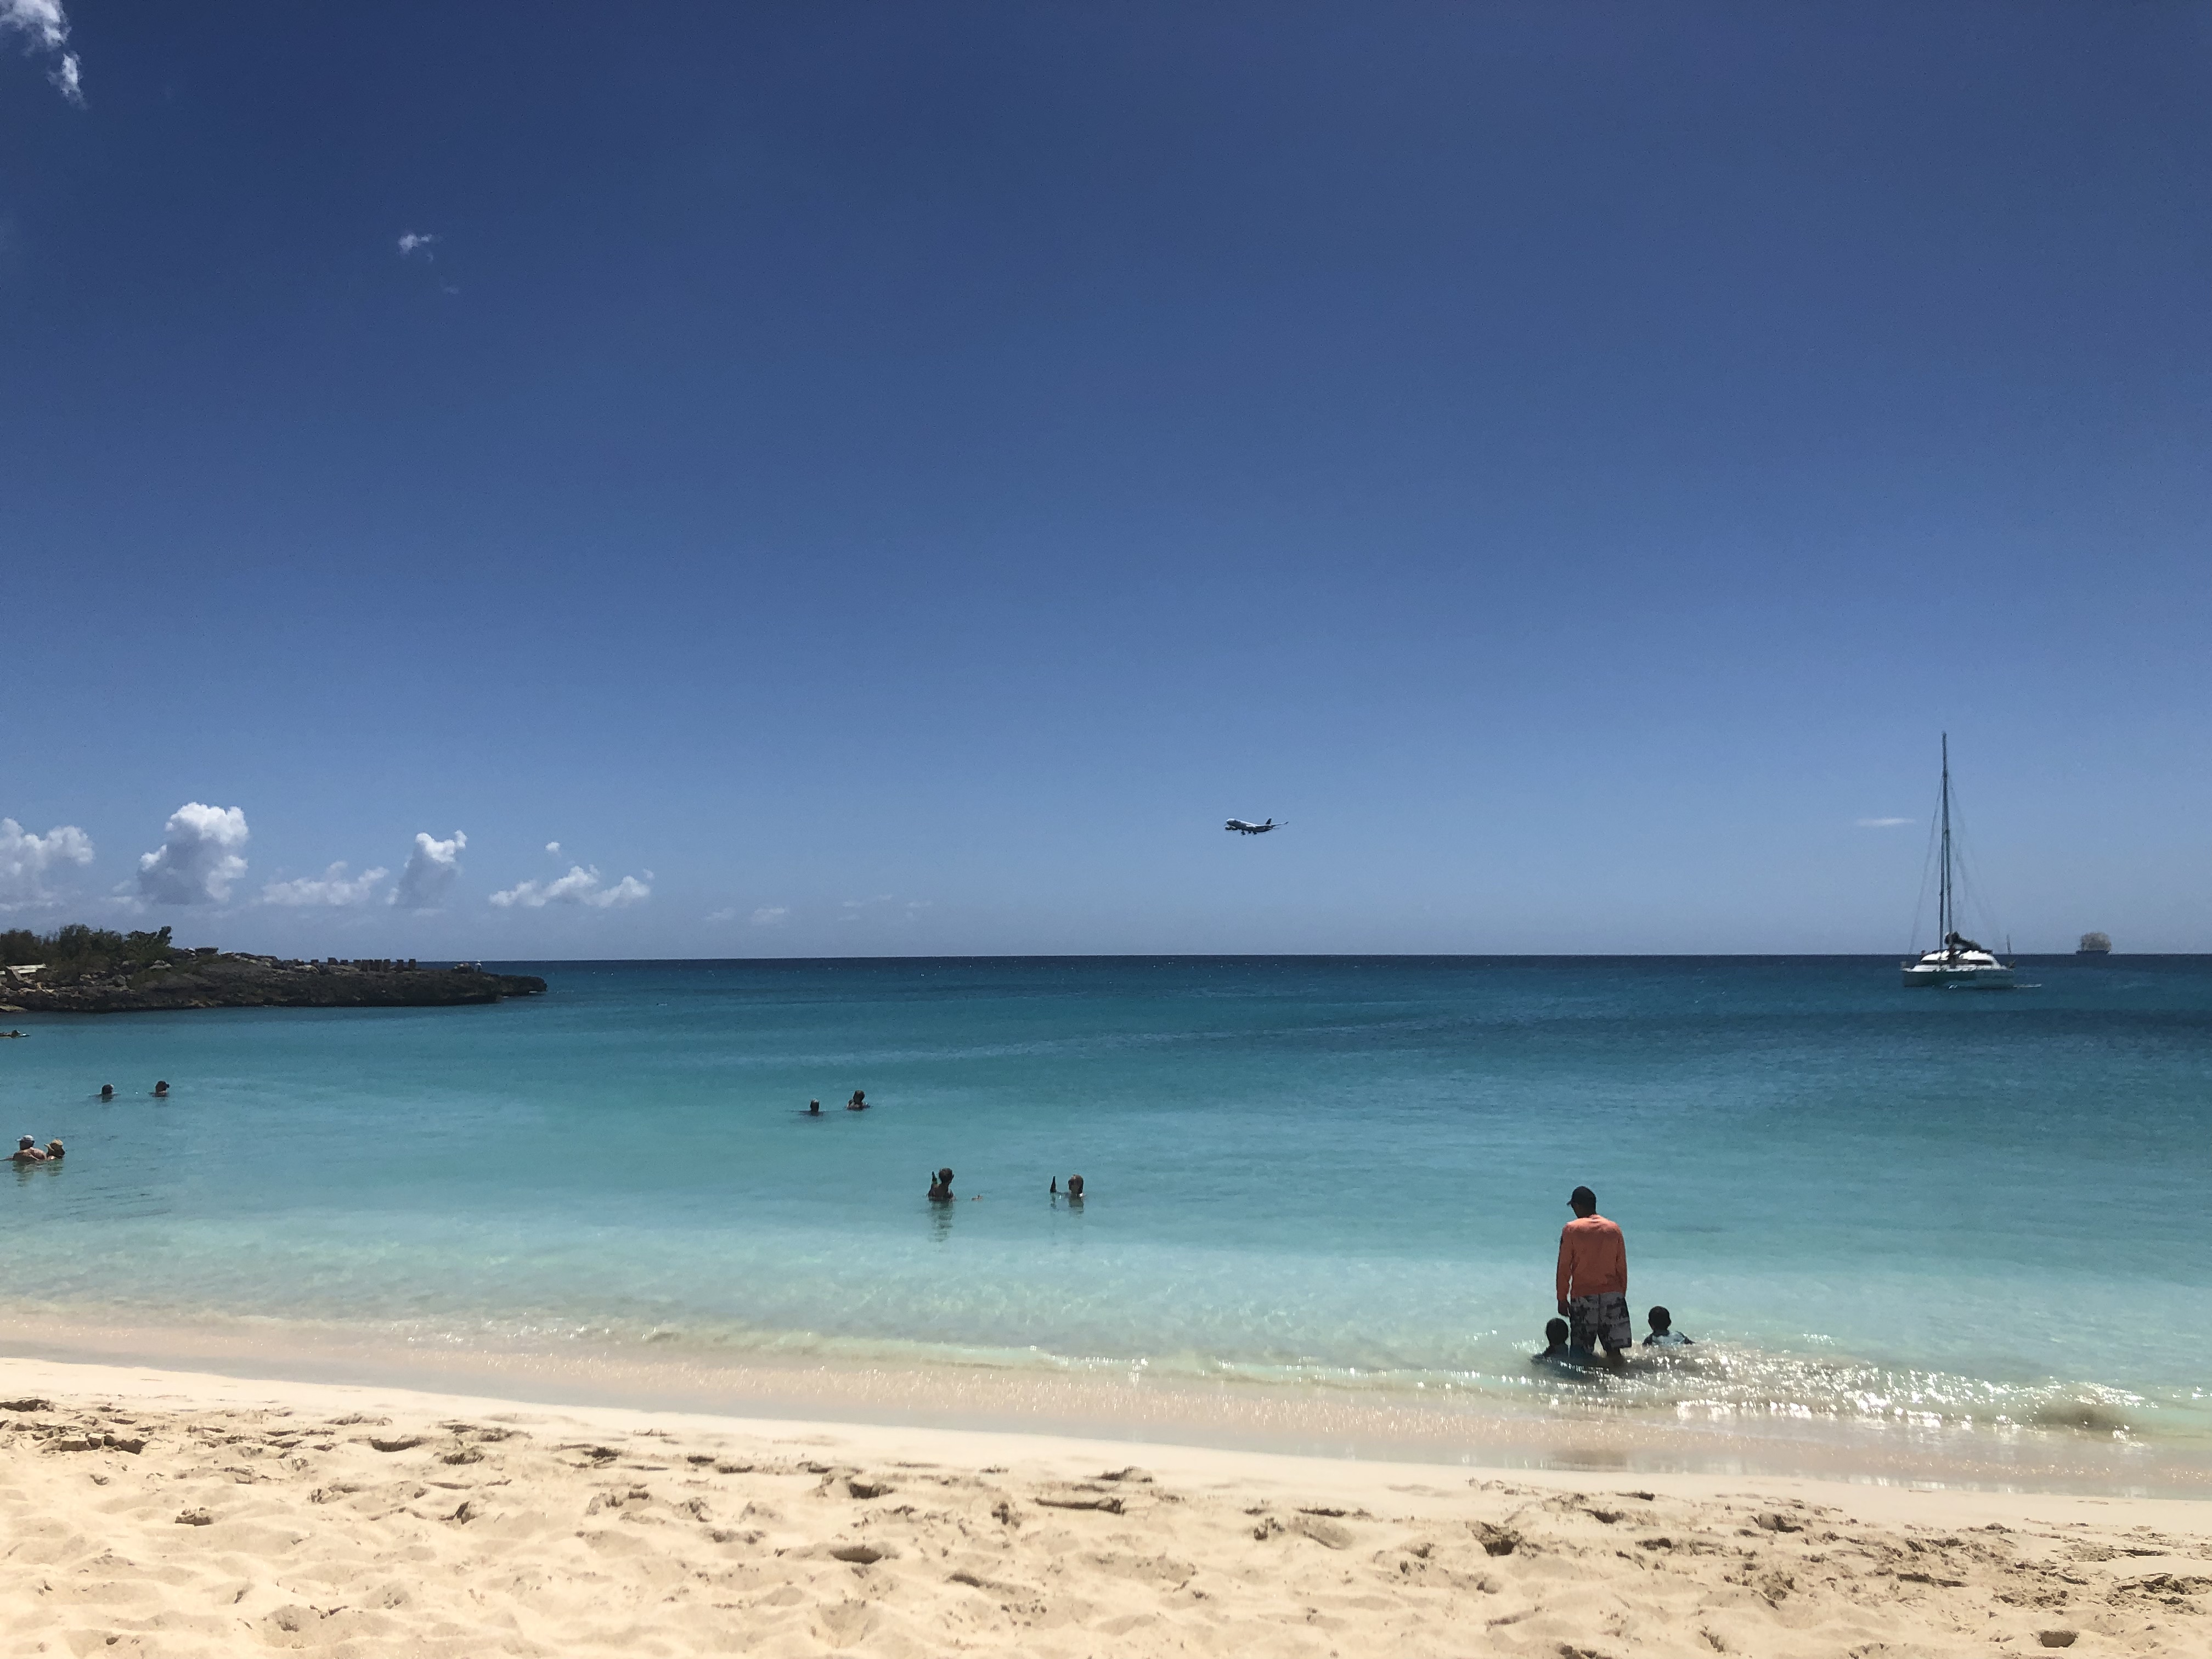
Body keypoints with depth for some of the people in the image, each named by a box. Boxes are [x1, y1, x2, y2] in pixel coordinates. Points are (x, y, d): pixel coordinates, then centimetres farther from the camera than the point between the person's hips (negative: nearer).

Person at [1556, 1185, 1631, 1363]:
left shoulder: (1571, 1229, -3)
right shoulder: (1614, 1229, 6)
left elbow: (1564, 1267, -3)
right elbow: (1622, 1268, 9)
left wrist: (1562, 1299, 4)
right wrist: (1622, 1295, 18)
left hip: (1583, 1295, -3)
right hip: (1612, 1294, 3)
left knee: (1583, 1351, 4)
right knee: (1614, 1349, 2)